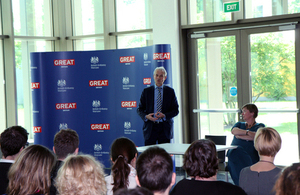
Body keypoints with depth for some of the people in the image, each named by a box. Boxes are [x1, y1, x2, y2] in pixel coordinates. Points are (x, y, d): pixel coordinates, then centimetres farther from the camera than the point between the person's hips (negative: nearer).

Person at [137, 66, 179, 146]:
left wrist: (164, 115, -13)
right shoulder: (146, 91, 9)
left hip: (165, 128, 0)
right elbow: (140, 109, 9)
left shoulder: (170, 91, 8)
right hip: (150, 127, 0)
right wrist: (146, 116, -13)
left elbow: (175, 110, 5)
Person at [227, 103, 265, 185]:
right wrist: (247, 132, -7)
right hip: (234, 153, 3)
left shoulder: (260, 126, 17)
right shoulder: (239, 124, 31)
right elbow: (234, 131, 5)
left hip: (250, 155, -3)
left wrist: (239, 136, -3)